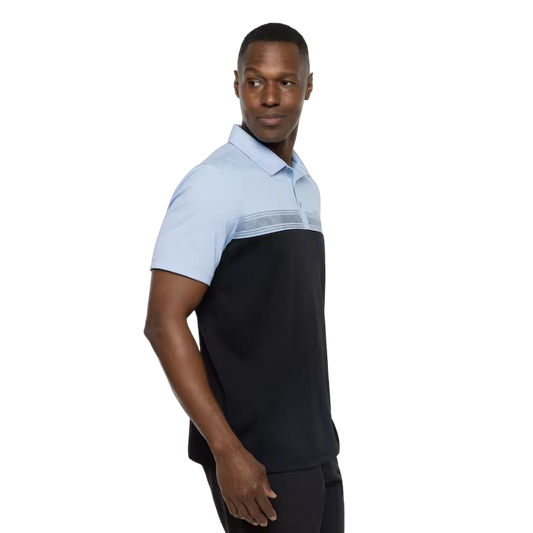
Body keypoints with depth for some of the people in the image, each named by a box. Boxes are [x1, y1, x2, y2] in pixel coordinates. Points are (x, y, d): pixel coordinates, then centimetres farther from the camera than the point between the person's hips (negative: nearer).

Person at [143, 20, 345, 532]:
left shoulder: (308, 186, 13)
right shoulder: (212, 183, -12)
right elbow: (164, 323, -18)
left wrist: (324, 440, 17)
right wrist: (227, 450, -22)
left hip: (318, 448, 8)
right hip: (258, 458, -7)